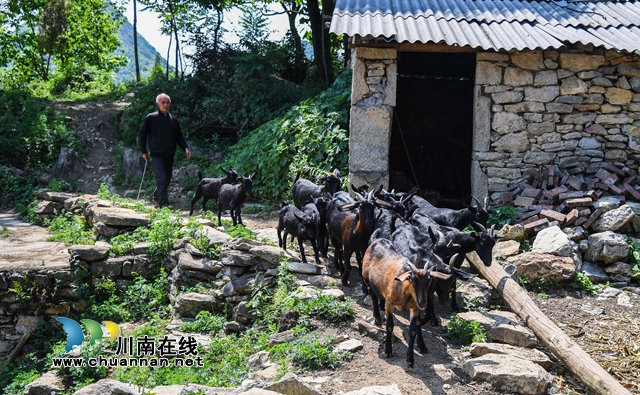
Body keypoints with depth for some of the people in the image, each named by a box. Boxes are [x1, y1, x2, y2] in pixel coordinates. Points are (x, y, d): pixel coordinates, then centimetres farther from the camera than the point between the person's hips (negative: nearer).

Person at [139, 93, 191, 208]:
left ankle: (156, 197, 35)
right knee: (162, 179, -15)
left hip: (170, 155, 5)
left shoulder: (173, 119, 12)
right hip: (157, 154, -5)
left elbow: (179, 136, 17)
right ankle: (163, 205, -15)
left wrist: (185, 148, 0)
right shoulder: (151, 118, 0)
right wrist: (144, 151, 2)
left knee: (167, 179, 12)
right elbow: (143, 134, 6)